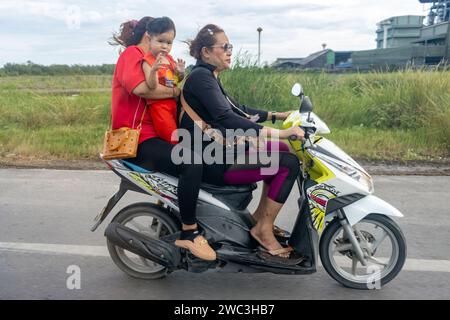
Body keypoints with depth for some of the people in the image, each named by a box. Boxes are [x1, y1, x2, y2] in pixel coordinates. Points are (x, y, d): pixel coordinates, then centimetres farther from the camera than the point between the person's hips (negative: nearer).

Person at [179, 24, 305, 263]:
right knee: (288, 163, -14)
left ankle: (260, 214, 17)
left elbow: (237, 110, 23)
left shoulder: (209, 77, 16)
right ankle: (264, 230, -2)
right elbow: (227, 119, -29)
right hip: (211, 161, -10)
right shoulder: (200, 77, -15)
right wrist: (278, 133, -32)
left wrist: (277, 115, 17)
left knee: (282, 150, 15)